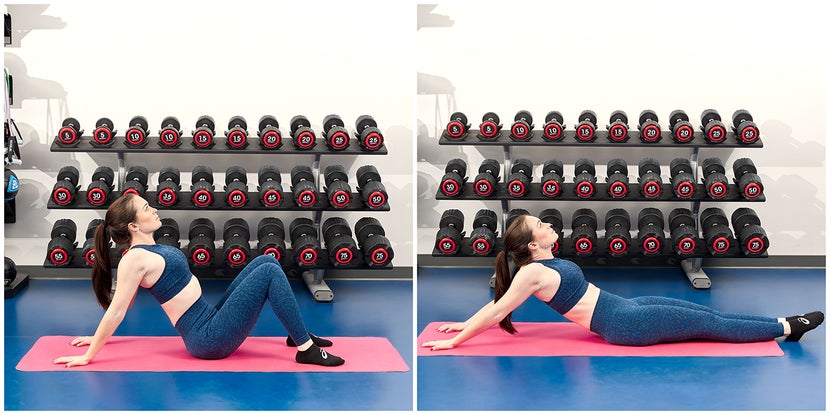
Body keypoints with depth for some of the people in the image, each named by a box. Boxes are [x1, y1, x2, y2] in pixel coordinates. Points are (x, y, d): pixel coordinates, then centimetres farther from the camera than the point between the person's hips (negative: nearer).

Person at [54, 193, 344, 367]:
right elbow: (115, 311, -15)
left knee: (265, 261, 9)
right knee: (269, 272, -14)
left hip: (211, 321, 10)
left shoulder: (148, 250, 11)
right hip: (209, 339, -10)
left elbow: (124, 304, 19)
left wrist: (101, 337, 30)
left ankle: (297, 333, 16)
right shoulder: (135, 259, -17)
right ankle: (306, 348, -10)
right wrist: (88, 356, -14)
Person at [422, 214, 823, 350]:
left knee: (706, 314, 7)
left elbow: (498, 303, 16)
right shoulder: (532, 272, -17)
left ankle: (785, 323, 12)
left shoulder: (544, 264, 10)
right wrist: (456, 338, -14)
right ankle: (788, 326, 4)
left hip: (627, 307, 9)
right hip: (625, 324, -9)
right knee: (708, 325, -3)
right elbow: (497, 308, -15)